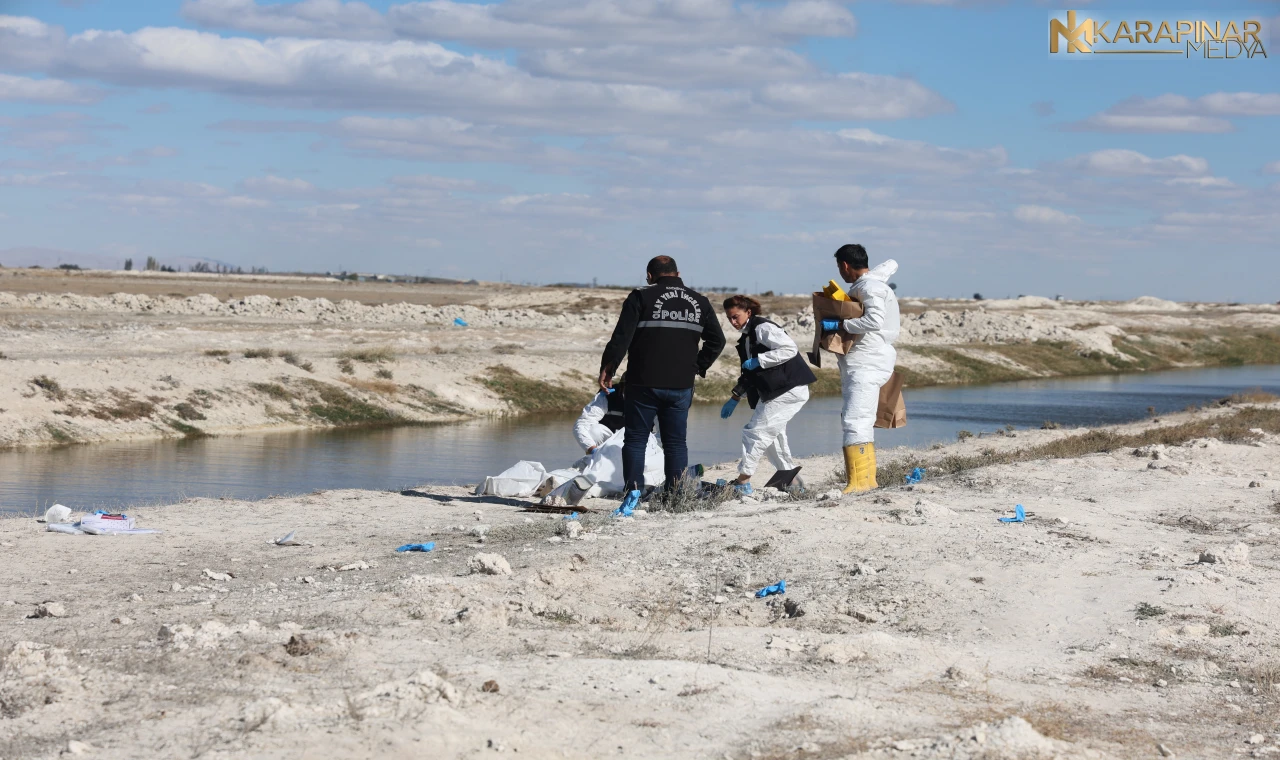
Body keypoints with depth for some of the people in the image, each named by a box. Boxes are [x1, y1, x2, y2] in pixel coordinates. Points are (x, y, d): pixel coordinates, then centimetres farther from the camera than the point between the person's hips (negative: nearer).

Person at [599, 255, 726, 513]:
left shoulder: (641, 298, -5)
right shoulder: (699, 302, 8)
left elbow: (621, 338, -10)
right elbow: (717, 340, 12)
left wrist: (607, 368, -2)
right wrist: (698, 366, 18)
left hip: (644, 384, -3)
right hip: (681, 385, 3)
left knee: (635, 439, 5)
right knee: (676, 442, 10)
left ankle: (633, 492, -6)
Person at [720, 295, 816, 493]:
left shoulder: (763, 328, -13)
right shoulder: (747, 336, 17)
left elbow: (790, 349, -25)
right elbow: (749, 373, 26)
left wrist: (759, 360, -22)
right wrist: (735, 397, 21)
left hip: (789, 389, -11)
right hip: (773, 392, 11)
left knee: (756, 432, -11)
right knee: (772, 435, 14)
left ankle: (743, 481, -8)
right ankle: (791, 481, 22)